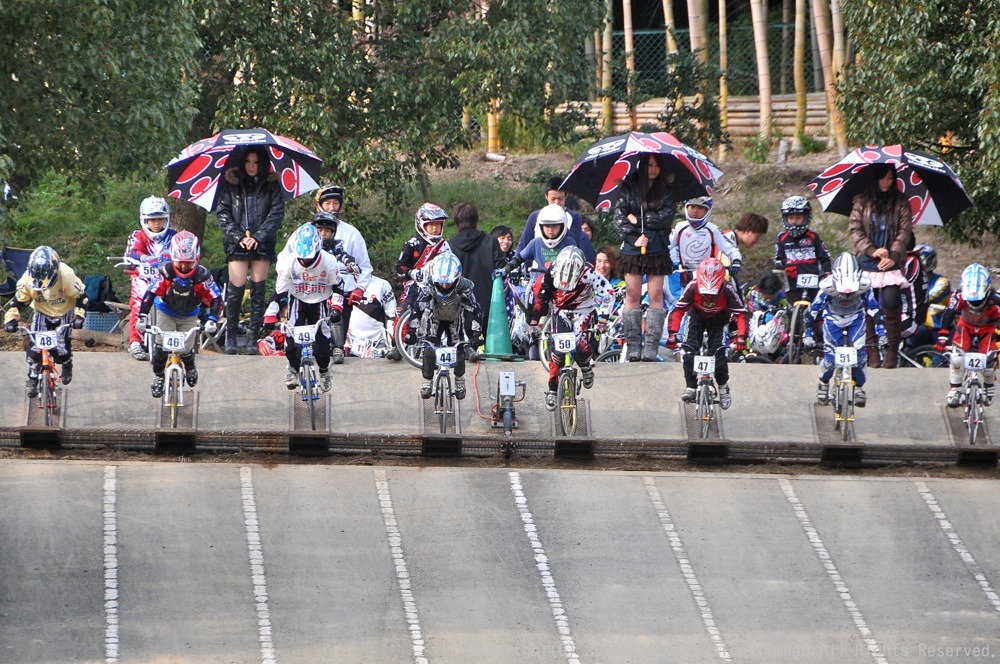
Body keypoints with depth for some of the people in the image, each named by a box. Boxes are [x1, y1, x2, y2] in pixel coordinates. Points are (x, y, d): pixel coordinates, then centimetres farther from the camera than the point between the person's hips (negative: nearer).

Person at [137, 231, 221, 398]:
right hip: (166, 312, 0)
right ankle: (158, 376, 7)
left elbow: (216, 298, -19)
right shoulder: (166, 272, -25)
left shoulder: (202, 275, -24)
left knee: (186, 348, -10)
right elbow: (150, 293, -25)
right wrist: (143, 316, -35)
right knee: (161, 345, -17)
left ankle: (190, 368, 26)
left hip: (189, 316, 0)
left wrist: (212, 320, -31)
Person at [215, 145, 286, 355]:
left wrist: (258, 236, -11)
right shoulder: (230, 182, 6)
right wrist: (238, 236, -9)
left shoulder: (271, 184, 6)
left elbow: (277, 213, 0)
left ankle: (254, 337, 3)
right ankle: (230, 335, 4)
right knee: (236, 288, -8)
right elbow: (223, 213, 4)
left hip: (262, 244, 1)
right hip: (237, 244, 0)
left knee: (258, 289, -1)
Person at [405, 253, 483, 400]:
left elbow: (473, 310, -30)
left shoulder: (464, 287, -33)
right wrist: (411, 331, -40)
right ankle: (426, 381, 2)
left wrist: (477, 333, -39)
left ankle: (460, 380, 16)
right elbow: (417, 308, -32)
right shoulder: (427, 285, -33)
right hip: (434, 318, 0)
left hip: (454, 319, 0)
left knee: (458, 349, -7)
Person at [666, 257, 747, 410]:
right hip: (697, 317, 1)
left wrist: (741, 337, -40)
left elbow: (740, 314, -28)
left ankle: (723, 387, 8)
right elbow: (678, 310, -28)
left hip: (718, 321, -1)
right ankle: (690, 386, -1)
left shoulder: (727, 290, -33)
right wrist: (672, 334, -39)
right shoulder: (692, 287, -33)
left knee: (717, 353, -15)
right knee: (689, 352, -17)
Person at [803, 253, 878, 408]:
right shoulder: (828, 285, -34)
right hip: (833, 318, -1)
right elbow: (813, 310, -21)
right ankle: (824, 384, 18)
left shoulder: (864, 285, -31)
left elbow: (874, 309, -17)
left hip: (856, 318, 1)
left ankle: (859, 387, 9)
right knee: (830, 354, -11)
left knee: (859, 351, -14)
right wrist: (808, 334, -21)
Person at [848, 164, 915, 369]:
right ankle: (871, 350, 5)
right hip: (867, 264, 1)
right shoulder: (862, 202, 8)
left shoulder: (900, 202, 7)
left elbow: (905, 231, 1)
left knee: (891, 303, -14)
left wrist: (893, 255, -14)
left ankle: (892, 351, -6)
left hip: (891, 264, -1)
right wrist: (871, 250, -12)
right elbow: (855, 229, 3)